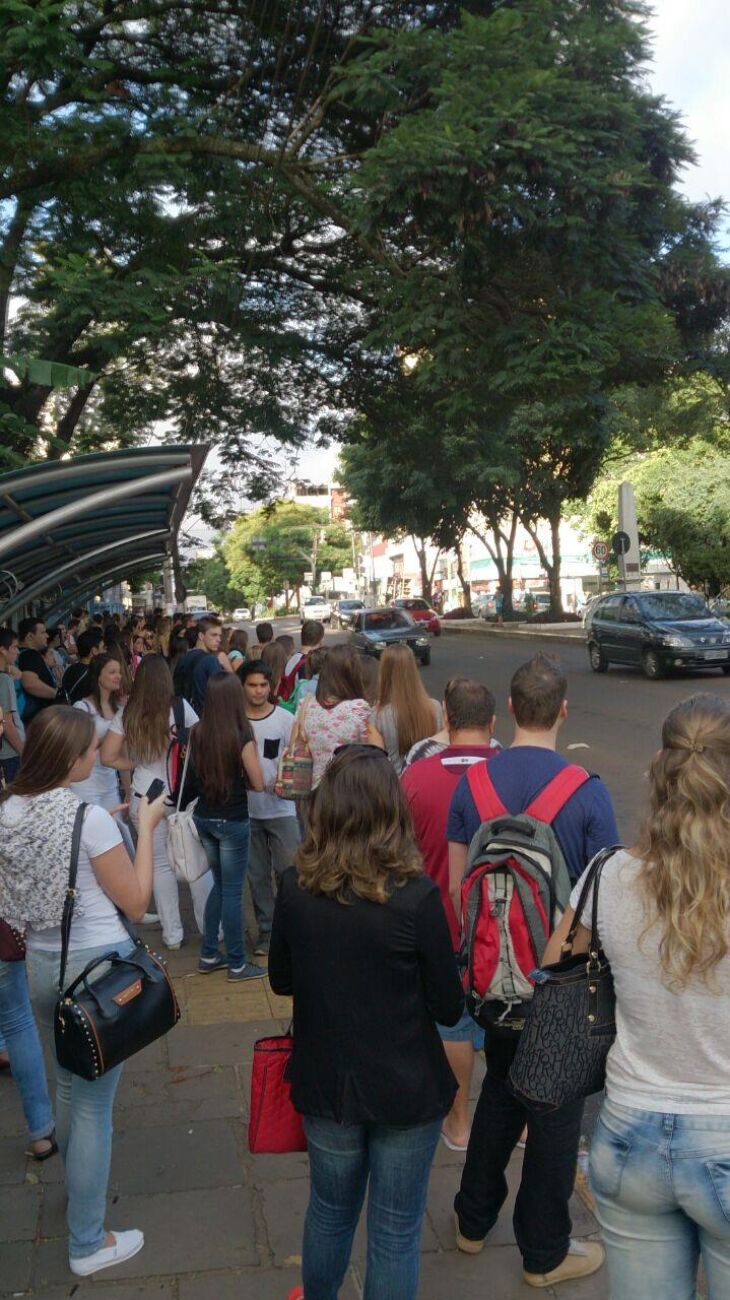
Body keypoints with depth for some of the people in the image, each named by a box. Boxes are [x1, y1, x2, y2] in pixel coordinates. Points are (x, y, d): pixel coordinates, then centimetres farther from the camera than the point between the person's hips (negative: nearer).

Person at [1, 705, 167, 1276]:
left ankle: (79, 1190, 49)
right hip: (99, 967, -7)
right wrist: (145, 828, -6)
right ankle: (87, 1244, 18)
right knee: (94, 1104, 5)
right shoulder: (90, 818, -21)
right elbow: (135, 903, -12)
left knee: (70, 1085, 27)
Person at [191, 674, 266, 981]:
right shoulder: (242, 736, -18)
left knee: (219, 884, 21)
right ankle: (237, 964, 15)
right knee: (233, 891, 5)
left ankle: (209, 955, 27)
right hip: (232, 821, -6)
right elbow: (258, 783, -11)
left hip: (204, 817, 6)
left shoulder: (198, 732, -4)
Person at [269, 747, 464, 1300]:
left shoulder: (296, 888, -15)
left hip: (324, 1085, 4)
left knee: (330, 1210, 27)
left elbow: (281, 980, 1)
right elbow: (449, 1008, -13)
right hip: (406, 1091, -3)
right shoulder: (416, 897, -24)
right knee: (395, 1232, 16)